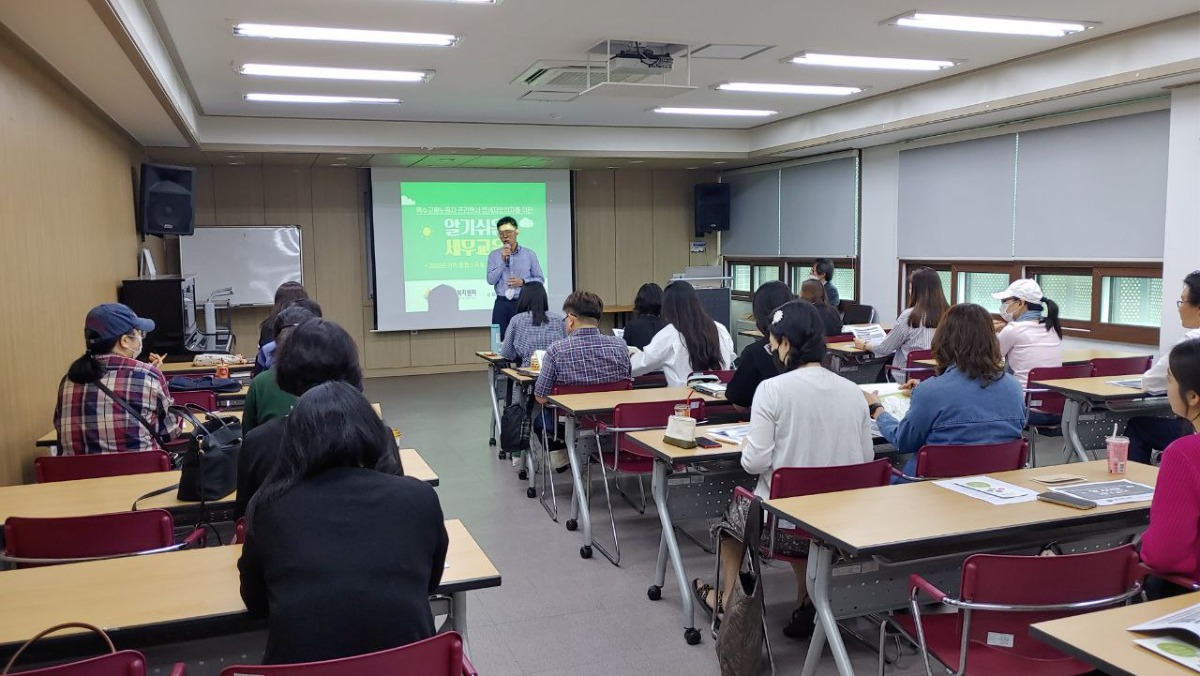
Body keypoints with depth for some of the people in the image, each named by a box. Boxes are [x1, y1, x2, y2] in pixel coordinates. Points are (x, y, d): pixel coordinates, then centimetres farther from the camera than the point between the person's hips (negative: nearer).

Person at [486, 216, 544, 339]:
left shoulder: (529, 254, 3)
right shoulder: (494, 255, 7)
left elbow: (540, 279, 5)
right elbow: (491, 280, -3)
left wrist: (523, 282, -11)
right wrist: (503, 261, -10)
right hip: (502, 305, 1)